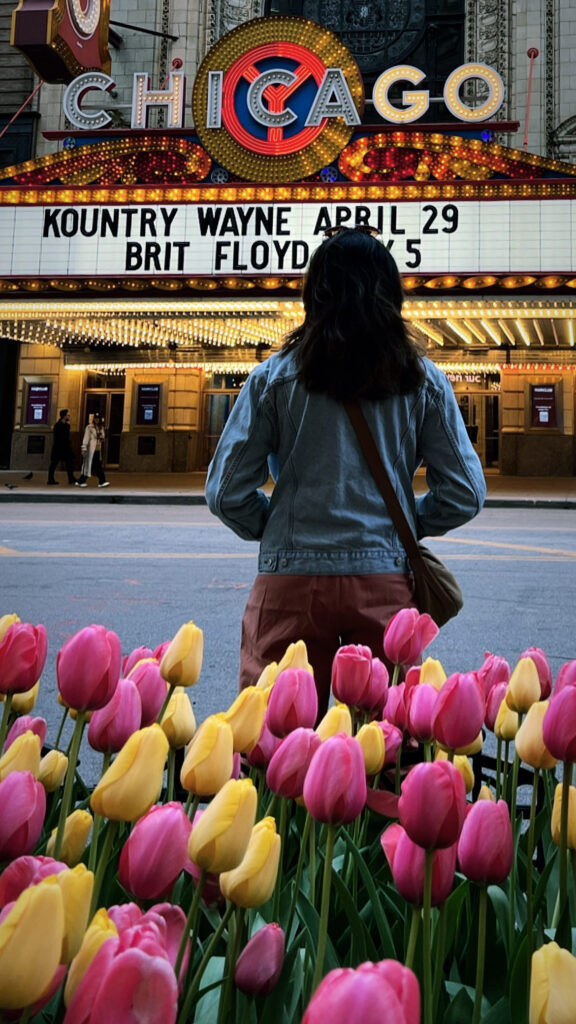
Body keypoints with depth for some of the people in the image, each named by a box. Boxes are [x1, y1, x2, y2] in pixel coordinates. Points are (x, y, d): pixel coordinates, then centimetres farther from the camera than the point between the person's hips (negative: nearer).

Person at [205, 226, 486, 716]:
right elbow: (465, 495, 3)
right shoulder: (423, 381, 3)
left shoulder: (275, 377, -1)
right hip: (385, 583, 1)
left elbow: (227, 494, -2)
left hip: (291, 582, -1)